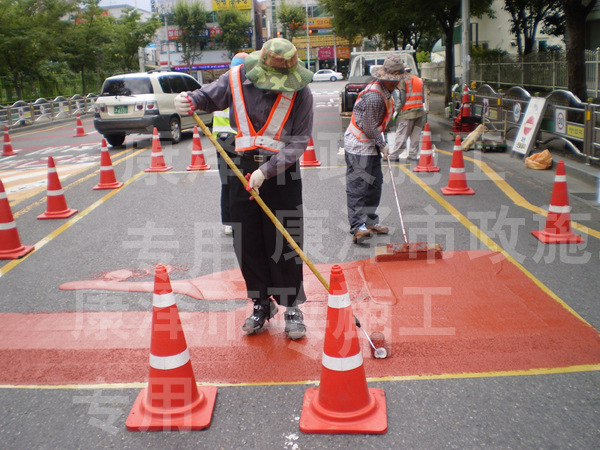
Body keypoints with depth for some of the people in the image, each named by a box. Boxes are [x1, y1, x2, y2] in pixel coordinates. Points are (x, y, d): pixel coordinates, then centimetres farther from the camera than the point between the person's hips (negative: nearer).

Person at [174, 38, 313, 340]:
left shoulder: (300, 93, -10)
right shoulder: (238, 79, -4)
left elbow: (299, 141, -11)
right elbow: (210, 97, 13)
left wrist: (267, 170, -20)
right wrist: (190, 101, -11)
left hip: (283, 172, -3)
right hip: (243, 168, 3)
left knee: (285, 244, 0)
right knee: (248, 243, 8)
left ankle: (292, 307, 17)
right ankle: (261, 304, 25)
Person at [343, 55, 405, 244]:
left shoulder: (386, 91, 8)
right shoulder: (374, 95, -24)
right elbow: (369, 127, -20)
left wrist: (381, 142, 12)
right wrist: (382, 144, -8)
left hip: (371, 143, 10)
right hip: (358, 145, -10)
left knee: (375, 183, 12)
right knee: (358, 185, -11)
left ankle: (370, 221, 22)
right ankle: (357, 227, -14)